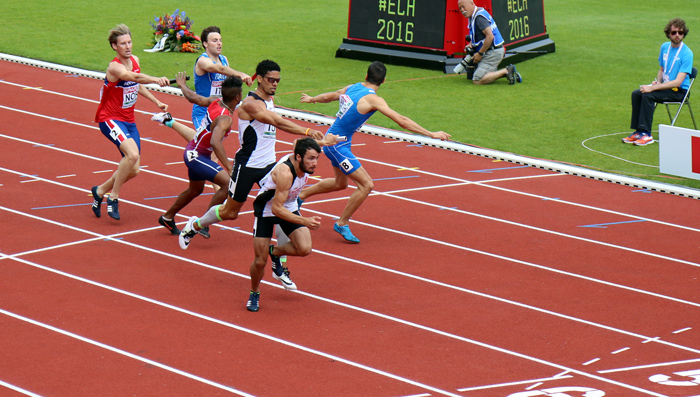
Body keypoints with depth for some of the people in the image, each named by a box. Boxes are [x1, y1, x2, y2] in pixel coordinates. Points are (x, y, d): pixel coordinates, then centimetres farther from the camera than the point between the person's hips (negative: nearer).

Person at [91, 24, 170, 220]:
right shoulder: (115, 67, -22)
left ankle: (100, 190, 29)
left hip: (128, 120, 8)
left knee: (134, 170, 5)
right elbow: (135, 77, -43)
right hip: (110, 119, -8)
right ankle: (113, 197, -14)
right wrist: (156, 80, -60)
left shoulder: (134, 60, 3)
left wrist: (157, 102, 17)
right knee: (132, 154, -31)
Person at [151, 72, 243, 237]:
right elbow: (215, 142, -44)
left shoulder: (215, 101, -5)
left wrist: (182, 85, 30)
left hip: (194, 153, 10)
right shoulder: (225, 118, -30)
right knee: (228, 183, -22)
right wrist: (229, 168, -48)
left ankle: (167, 218, 49)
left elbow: (192, 97, 9)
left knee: (195, 190, 28)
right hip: (196, 156, -10)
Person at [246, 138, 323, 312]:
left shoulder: (304, 162, -18)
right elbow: (276, 208, -38)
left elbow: (298, 142, 7)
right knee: (260, 261, -6)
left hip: (289, 206, 6)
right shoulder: (285, 173, -39)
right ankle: (254, 294, 26)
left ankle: (275, 252, 16)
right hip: (266, 210, -6)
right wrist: (305, 221, -45)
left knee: (304, 249, -16)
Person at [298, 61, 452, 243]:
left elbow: (328, 96, 24)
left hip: (332, 139, 9)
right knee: (366, 185, -9)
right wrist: (431, 134, -21)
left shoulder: (352, 88, 4)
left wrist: (312, 99, 46)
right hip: (337, 145, -9)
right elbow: (401, 120, -24)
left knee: (340, 183, 27)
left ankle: (301, 194, 44)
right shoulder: (372, 99, -20)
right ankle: (342, 224, 2)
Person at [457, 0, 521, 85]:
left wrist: (480, 54, -18)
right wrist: (470, 45, 7)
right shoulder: (472, 16, 13)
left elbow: (490, 36, -25)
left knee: (477, 81, -15)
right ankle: (507, 72, 10)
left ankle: (506, 71, -11)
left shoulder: (479, 16, -19)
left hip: (493, 52, -11)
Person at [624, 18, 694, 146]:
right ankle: (638, 131, -11)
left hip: (679, 91, -7)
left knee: (648, 95, -28)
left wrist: (653, 88, -25)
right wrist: (657, 81, -2)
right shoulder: (665, 47, 7)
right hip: (665, 85, 7)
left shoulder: (687, 53, -16)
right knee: (636, 93, -13)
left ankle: (646, 134, -27)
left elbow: (678, 82, -22)